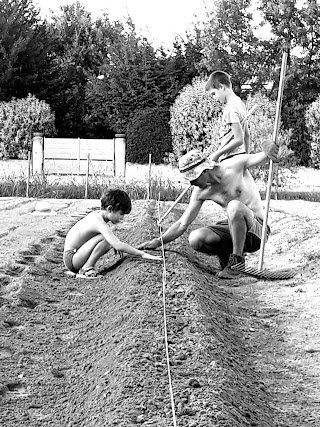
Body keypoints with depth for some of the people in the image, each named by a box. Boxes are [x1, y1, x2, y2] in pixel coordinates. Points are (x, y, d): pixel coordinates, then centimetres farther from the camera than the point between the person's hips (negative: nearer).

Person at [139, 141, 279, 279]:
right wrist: (159, 241, -6)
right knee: (195, 238, -22)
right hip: (232, 228, 4)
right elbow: (182, 224, 3)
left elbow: (261, 157, -20)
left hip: (257, 230, -4)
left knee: (235, 206, -36)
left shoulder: (234, 166, -13)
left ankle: (237, 260, -22)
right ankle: (226, 254, 4)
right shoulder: (200, 192, -1)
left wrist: (267, 148, -45)